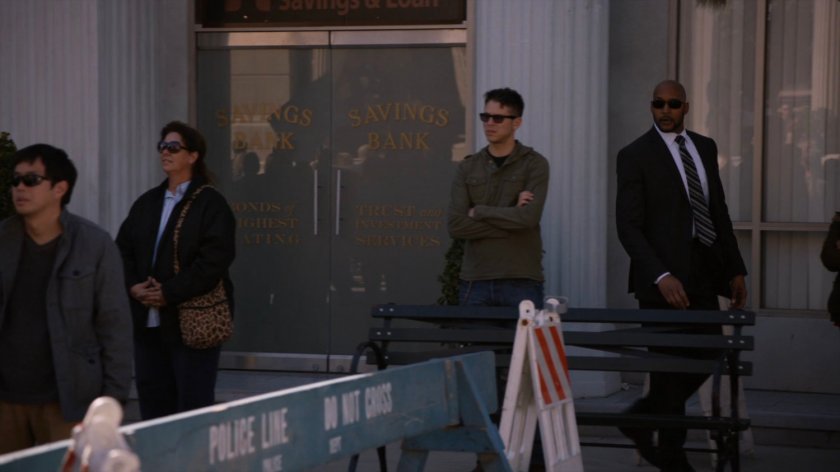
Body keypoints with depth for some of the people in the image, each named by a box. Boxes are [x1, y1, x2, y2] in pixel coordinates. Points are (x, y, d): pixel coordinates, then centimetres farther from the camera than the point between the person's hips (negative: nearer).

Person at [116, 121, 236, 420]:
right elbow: (123, 249, 13)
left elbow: (214, 258, -15)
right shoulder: (146, 203, 16)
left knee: (194, 405, -2)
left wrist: (169, 293, -17)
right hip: (147, 320, 7)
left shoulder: (210, 204, -5)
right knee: (152, 401, 10)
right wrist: (133, 286, -6)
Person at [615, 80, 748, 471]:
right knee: (671, 369, 0)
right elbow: (628, 226, -12)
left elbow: (719, 212, 17)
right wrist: (661, 277, -21)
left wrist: (735, 269, 11)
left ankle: (640, 420, 28)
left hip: (703, 277, 6)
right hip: (665, 279, -6)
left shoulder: (705, 147, 14)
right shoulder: (635, 155, -6)